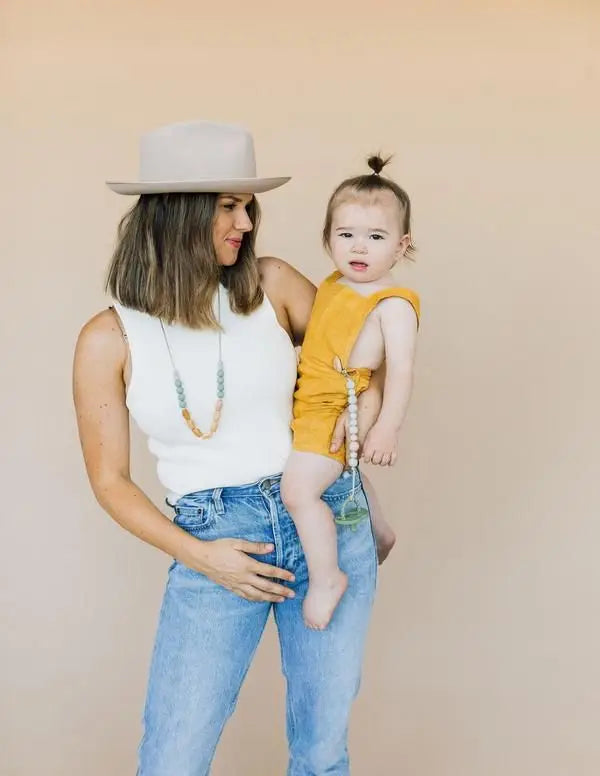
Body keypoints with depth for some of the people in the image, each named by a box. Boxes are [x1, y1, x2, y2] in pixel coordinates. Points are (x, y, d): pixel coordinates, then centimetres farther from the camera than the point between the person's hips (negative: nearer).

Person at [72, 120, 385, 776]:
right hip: (213, 540, -1)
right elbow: (110, 480, 0)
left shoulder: (274, 285, -2)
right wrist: (196, 555, -10)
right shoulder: (110, 339, -6)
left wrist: (371, 401, -7)